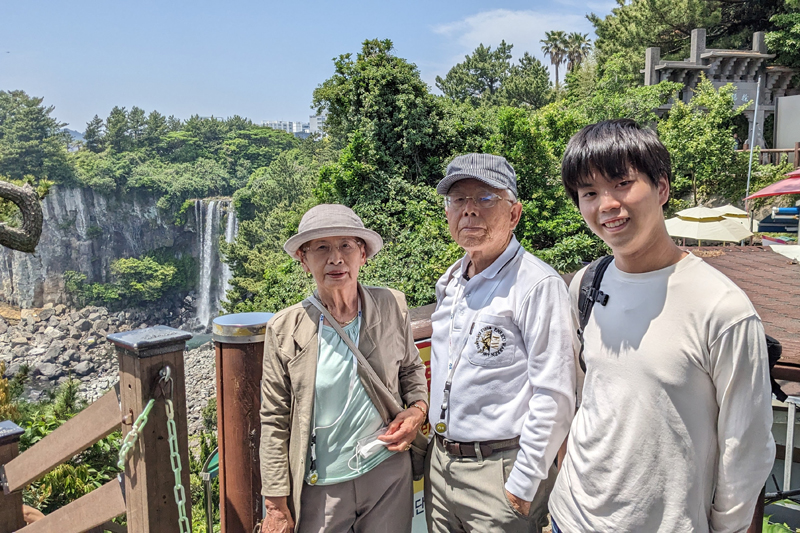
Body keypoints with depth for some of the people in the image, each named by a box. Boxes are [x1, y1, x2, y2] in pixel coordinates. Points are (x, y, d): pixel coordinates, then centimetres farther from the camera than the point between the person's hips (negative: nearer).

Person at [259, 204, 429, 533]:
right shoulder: (284, 329, -9)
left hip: (388, 472, 2)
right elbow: (275, 421, -4)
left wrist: (418, 409, -9)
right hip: (318, 487, -1)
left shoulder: (393, 307, -6)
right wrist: (276, 506, -3)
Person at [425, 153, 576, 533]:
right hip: (439, 464, 7)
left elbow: (555, 398, -18)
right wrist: (438, 446, 17)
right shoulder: (449, 283, 8)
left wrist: (523, 484, -15)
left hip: (499, 472, -7)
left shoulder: (539, 285, -17)